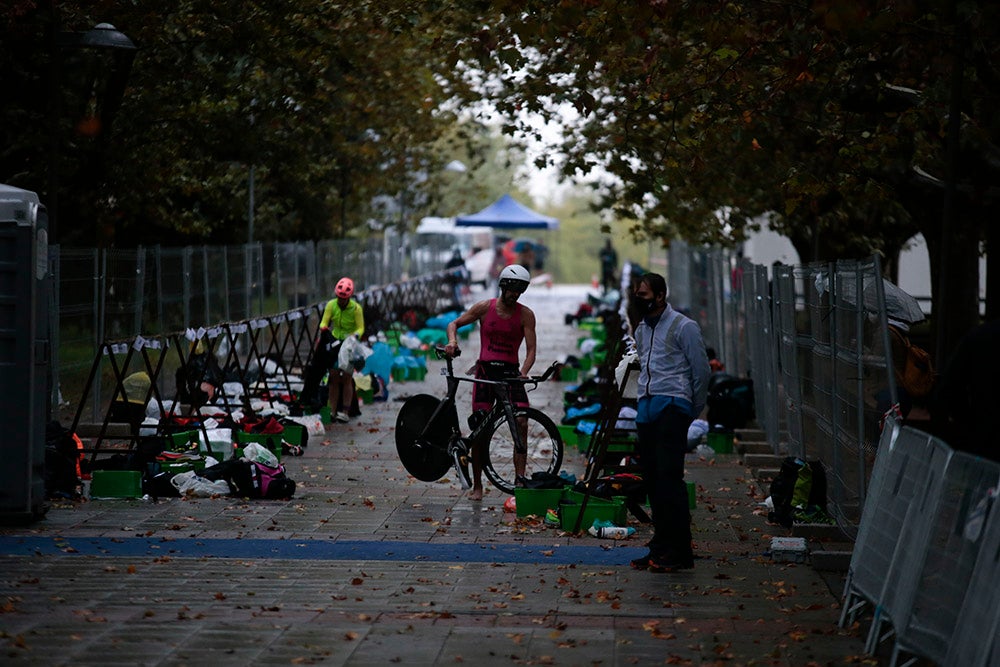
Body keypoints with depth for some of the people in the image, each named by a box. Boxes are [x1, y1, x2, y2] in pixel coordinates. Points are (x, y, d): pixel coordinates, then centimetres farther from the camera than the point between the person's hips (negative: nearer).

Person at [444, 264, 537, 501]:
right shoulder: (484, 308, 1)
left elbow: (531, 349, -6)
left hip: (511, 372, 0)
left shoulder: (525, 315, 0)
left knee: (521, 423, -15)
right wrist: (452, 341, -13)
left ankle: (520, 479, -11)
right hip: (485, 370, 0)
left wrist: (523, 373, -24)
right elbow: (454, 324, 9)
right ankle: (477, 485, 5)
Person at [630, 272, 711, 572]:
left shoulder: (683, 327, -4)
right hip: (647, 409, 8)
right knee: (651, 480, 5)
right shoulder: (641, 329, 19)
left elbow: (701, 371, -3)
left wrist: (692, 412, 4)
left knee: (669, 477, -14)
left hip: (672, 406, -8)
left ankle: (679, 551, -14)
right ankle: (661, 548, 10)